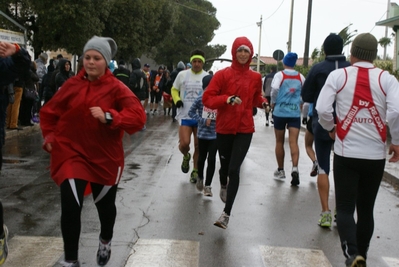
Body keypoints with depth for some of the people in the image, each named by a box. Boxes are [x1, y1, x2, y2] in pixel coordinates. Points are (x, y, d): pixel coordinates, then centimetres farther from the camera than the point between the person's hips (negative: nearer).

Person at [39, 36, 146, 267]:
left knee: (105, 204, 18)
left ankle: (105, 241, 50)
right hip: (71, 153, 1)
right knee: (70, 207, -12)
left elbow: (138, 116, -21)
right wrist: (50, 136, 0)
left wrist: (109, 116, -34)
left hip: (105, 156, 0)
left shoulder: (117, 88, -9)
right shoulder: (72, 85, -1)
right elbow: (49, 112, 12)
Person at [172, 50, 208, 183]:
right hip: (185, 116, 0)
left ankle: (195, 171, 23)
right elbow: (174, 89, 13)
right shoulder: (182, 74, 1)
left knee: (198, 146, 6)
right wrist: (177, 100, -7)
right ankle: (186, 156, 24)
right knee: (184, 144, -12)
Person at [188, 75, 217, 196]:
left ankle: (207, 185, 7)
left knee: (211, 159, -3)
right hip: (203, 134, 1)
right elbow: (191, 112, -5)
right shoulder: (200, 99, -9)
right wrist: (203, 121, -14)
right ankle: (200, 178, 43)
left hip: (215, 134, 0)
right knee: (202, 158, 17)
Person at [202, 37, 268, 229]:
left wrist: (263, 103, -3)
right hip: (224, 128, 0)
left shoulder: (255, 77, 2)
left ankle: (227, 213, -2)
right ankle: (223, 186, 53)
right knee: (225, 166, 16)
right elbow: (207, 99, -10)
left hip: (245, 129, 0)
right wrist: (227, 99, -25)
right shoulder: (222, 74, -6)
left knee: (234, 169, -9)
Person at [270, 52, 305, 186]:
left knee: (279, 142, 11)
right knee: (293, 142, -4)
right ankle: (295, 168, -23)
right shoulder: (301, 77, 7)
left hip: (280, 111, -2)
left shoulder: (280, 75, -3)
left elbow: (275, 89, -17)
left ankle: (280, 170, 21)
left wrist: (273, 102, -2)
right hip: (295, 112, 2)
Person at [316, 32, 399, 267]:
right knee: (366, 209, 17)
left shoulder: (338, 75, -3)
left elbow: (322, 109, -10)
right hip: (375, 155, 2)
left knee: (345, 208, 5)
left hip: (346, 153, -2)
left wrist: (331, 128, 9)